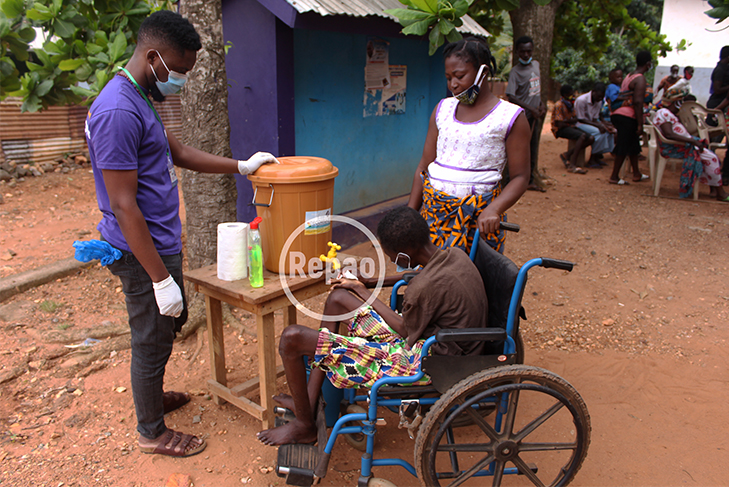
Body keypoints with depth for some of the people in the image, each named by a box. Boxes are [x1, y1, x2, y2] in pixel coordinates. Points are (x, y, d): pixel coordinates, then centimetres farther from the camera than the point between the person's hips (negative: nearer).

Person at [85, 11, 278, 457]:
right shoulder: (118, 112, -24)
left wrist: (241, 166, 18)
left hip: (161, 242, 10)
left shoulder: (139, 99, 9)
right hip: (145, 253, -10)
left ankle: (153, 397, 46)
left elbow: (178, 152, 21)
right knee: (153, 340, 6)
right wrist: (160, 278, -23)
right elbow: (124, 207, -26)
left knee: (171, 322, 24)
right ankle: (152, 432, 28)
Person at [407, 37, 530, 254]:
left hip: (479, 214, -3)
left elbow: (520, 177, -4)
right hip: (434, 207, 3)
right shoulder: (443, 109, 12)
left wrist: (494, 210, -22)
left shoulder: (510, 117, -1)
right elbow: (424, 166, 12)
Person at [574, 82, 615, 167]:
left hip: (590, 123, 8)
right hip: (579, 124, -8)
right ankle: (592, 160, -23)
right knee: (599, 132, -29)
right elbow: (581, 119, -20)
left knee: (609, 131, -10)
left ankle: (597, 156, -4)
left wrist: (604, 124, -16)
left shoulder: (599, 102, 3)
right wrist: (598, 125, -27)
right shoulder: (581, 100, -21)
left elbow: (595, 119, 5)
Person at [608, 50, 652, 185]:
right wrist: (640, 124, -19)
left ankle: (636, 174, 27)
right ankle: (614, 177, 2)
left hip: (617, 113, 9)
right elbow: (637, 102, -19)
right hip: (627, 116, -9)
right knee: (623, 147, -3)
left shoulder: (629, 76, 18)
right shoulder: (640, 79, -10)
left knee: (633, 144, 18)